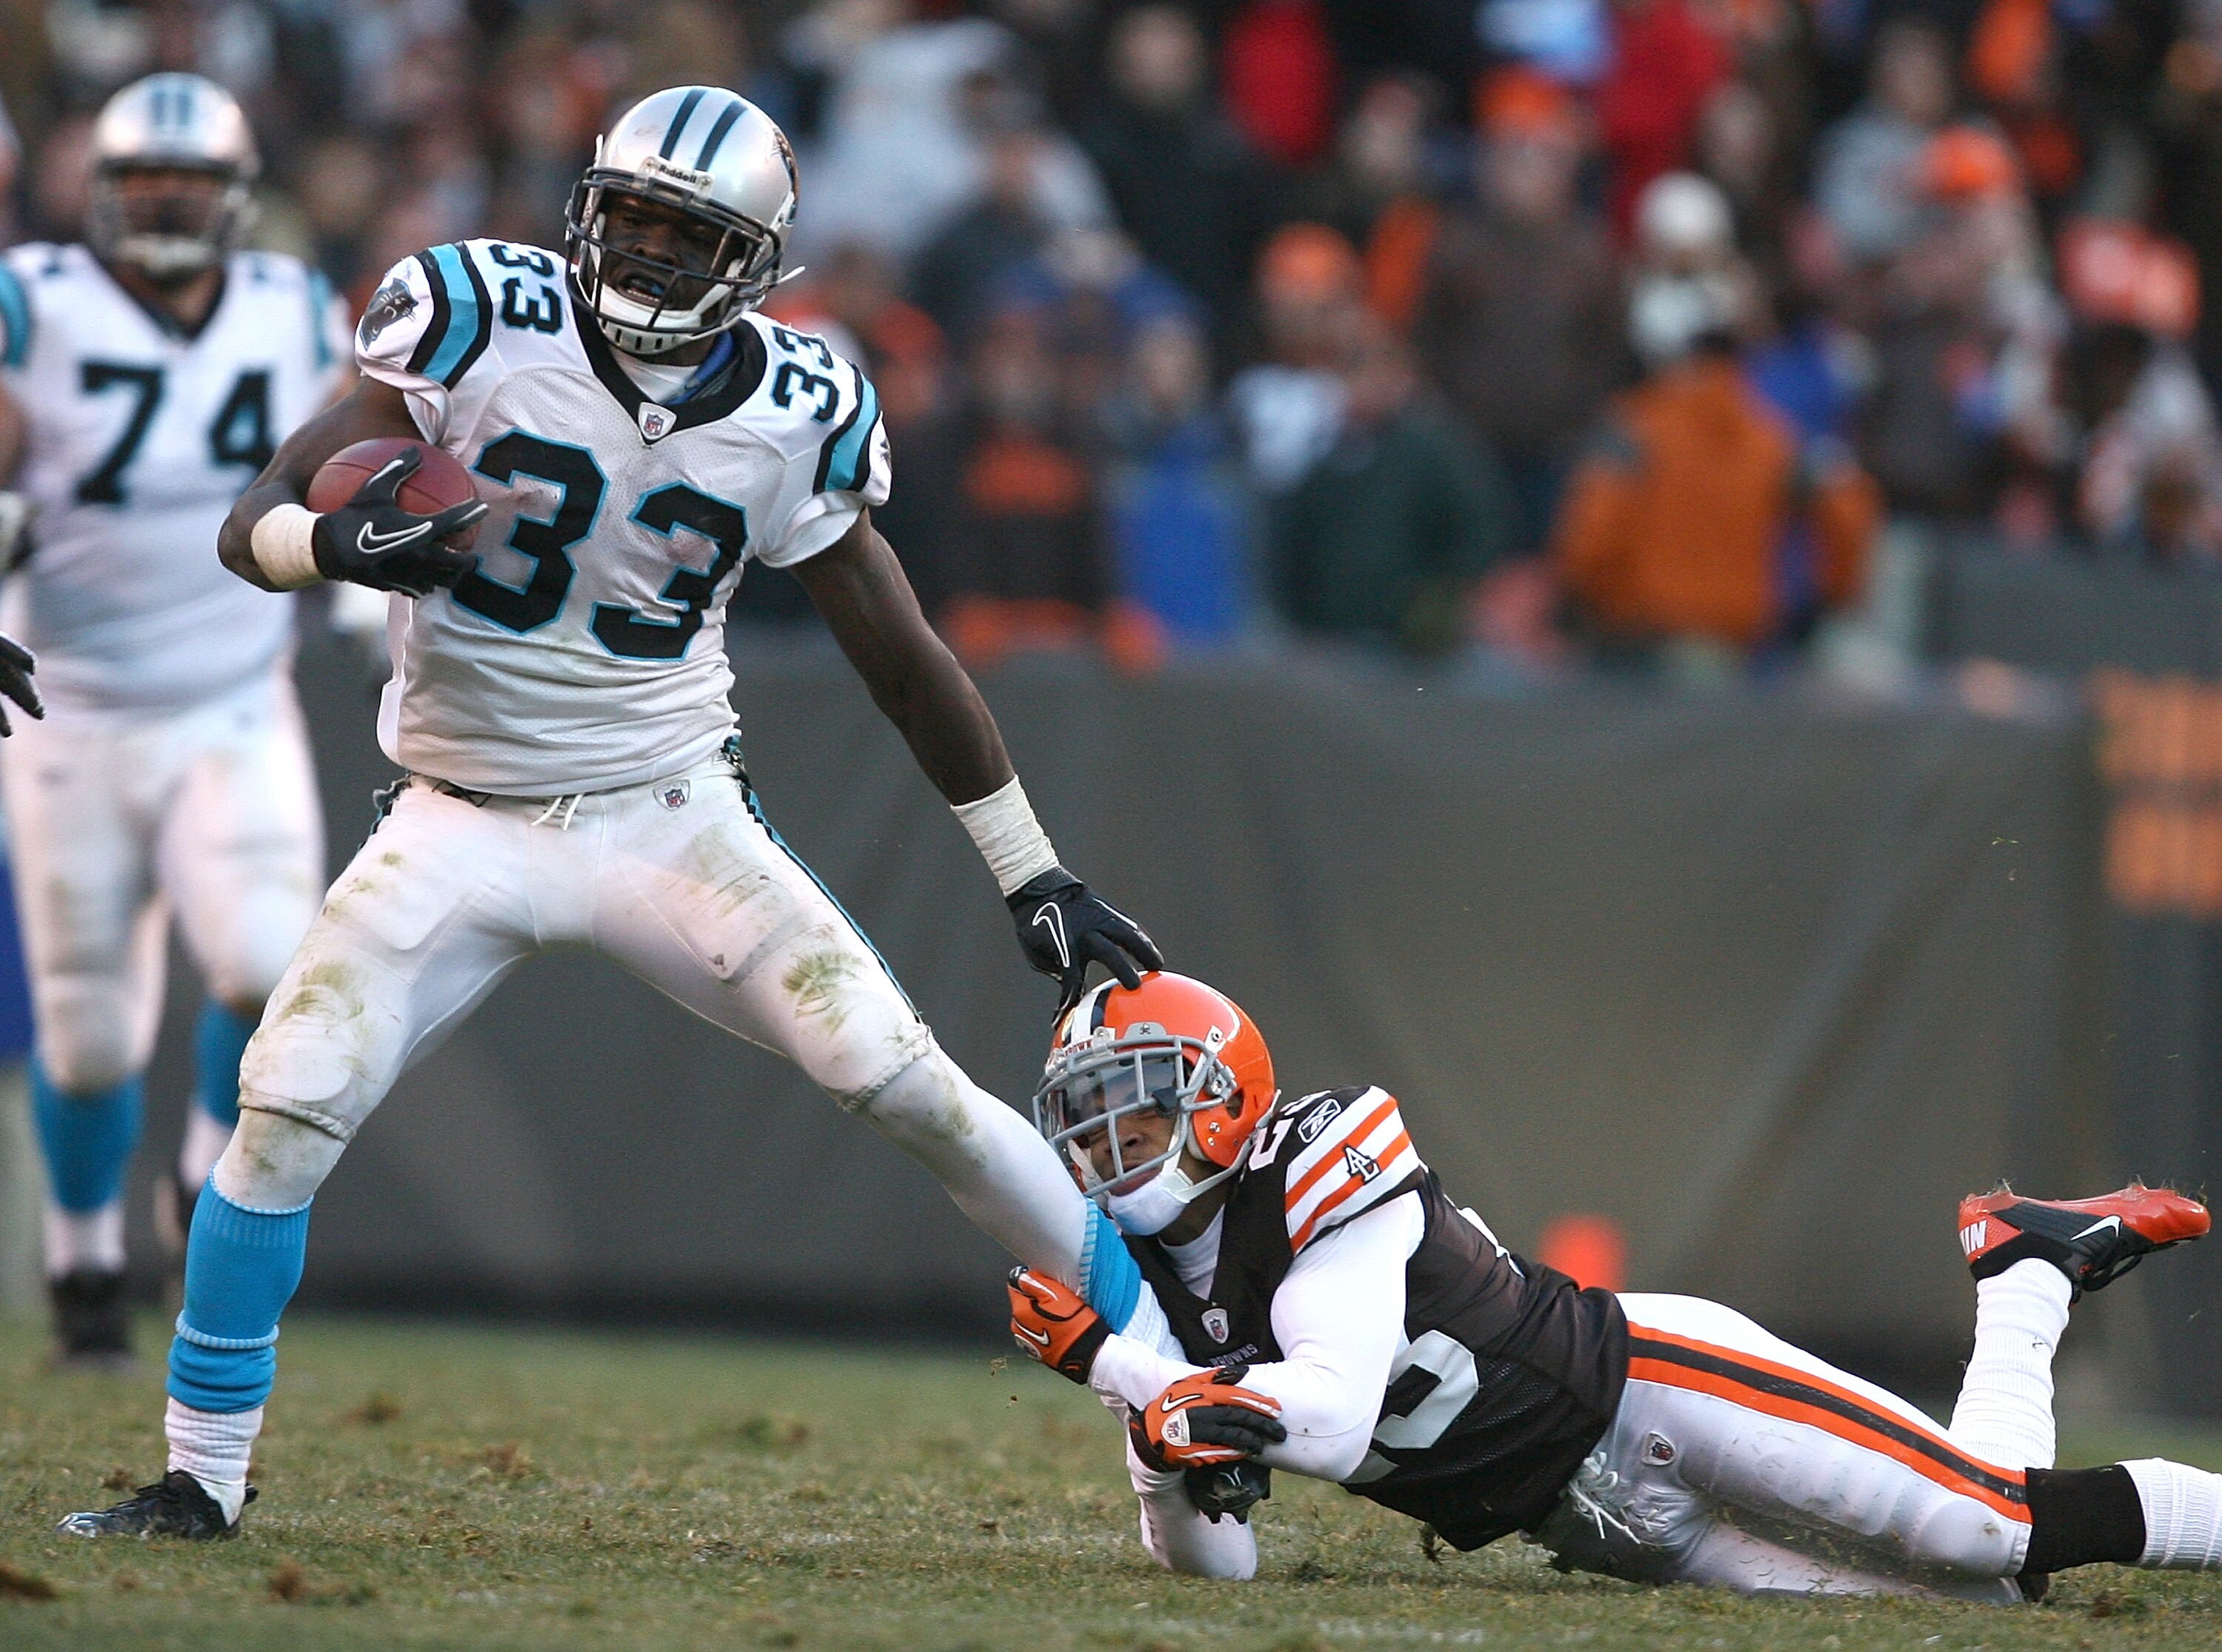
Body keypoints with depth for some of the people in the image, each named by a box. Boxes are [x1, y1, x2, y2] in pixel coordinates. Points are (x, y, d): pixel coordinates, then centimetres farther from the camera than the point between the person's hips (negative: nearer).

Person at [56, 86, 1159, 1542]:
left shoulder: (794, 415, -6)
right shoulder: (483, 323, -12)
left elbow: (905, 660, 5)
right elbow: (255, 521, -13)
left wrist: (1039, 878, 8)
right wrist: (331, 543, -38)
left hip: (671, 813, 1)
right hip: (467, 823, -1)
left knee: (908, 1085, -11)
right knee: (287, 1114, -13)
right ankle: (202, 1480, 3)